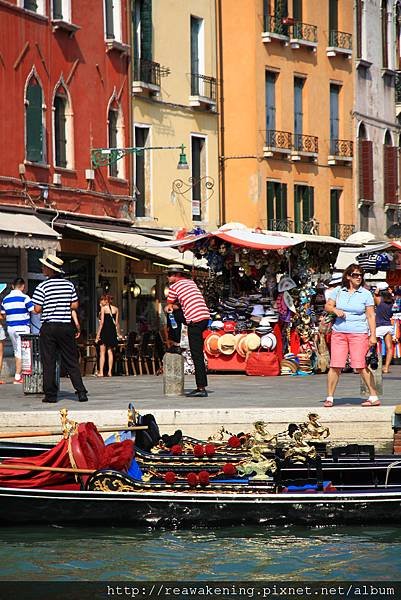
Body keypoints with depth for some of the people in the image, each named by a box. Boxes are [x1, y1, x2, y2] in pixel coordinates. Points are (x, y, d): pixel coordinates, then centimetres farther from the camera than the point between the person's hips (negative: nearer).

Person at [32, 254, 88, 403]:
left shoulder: (42, 287, -9)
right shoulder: (69, 285, 2)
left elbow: (37, 309, -10)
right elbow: (75, 305, 3)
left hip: (49, 327, -3)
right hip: (66, 326, 3)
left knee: (48, 362, 3)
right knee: (71, 361, 7)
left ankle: (50, 394, 3)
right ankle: (81, 392, 1)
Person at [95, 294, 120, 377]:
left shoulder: (103, 308, -5)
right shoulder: (116, 309, 7)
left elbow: (102, 322, -10)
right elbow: (117, 323, 8)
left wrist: (98, 334, -8)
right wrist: (118, 333, 16)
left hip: (105, 330, -4)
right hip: (113, 331, 4)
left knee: (102, 352, 0)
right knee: (110, 352, 9)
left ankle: (101, 372, -5)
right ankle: (110, 372, 4)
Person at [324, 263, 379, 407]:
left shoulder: (365, 294, 1)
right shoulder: (338, 291, 9)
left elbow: (371, 316, 0)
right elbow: (327, 306, 12)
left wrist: (373, 335, -7)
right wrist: (335, 310, -11)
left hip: (359, 333, -3)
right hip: (339, 332, 3)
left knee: (360, 366, -9)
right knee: (335, 365, -2)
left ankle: (374, 397, 0)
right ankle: (329, 398, 6)